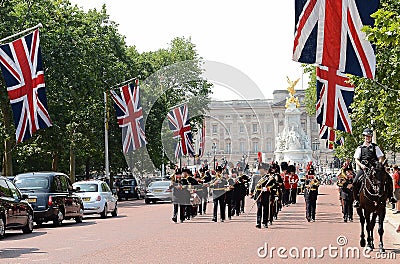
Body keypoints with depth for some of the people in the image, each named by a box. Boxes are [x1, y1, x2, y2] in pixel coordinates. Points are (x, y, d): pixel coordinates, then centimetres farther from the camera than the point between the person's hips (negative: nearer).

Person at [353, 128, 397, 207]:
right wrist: (361, 165, -14)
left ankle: (390, 196, -4)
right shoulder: (360, 148, 13)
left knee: (389, 179, -17)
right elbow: (356, 159, 5)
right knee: (355, 182, -24)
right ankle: (356, 199, -12)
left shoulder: (375, 147, 14)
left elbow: (381, 158, 10)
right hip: (363, 168, -1)